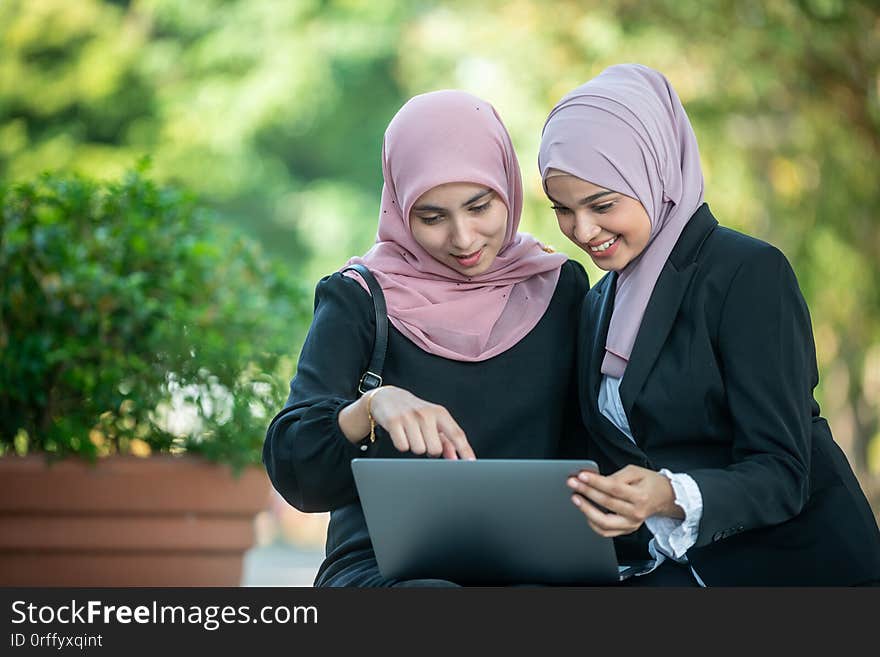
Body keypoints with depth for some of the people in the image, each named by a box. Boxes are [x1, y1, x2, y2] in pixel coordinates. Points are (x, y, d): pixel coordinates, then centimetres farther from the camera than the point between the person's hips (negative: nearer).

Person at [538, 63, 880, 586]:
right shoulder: (600, 306, 14)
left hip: (799, 562, -5)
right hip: (673, 571, 5)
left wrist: (671, 498, -34)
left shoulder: (750, 273, -11)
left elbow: (780, 475, -17)